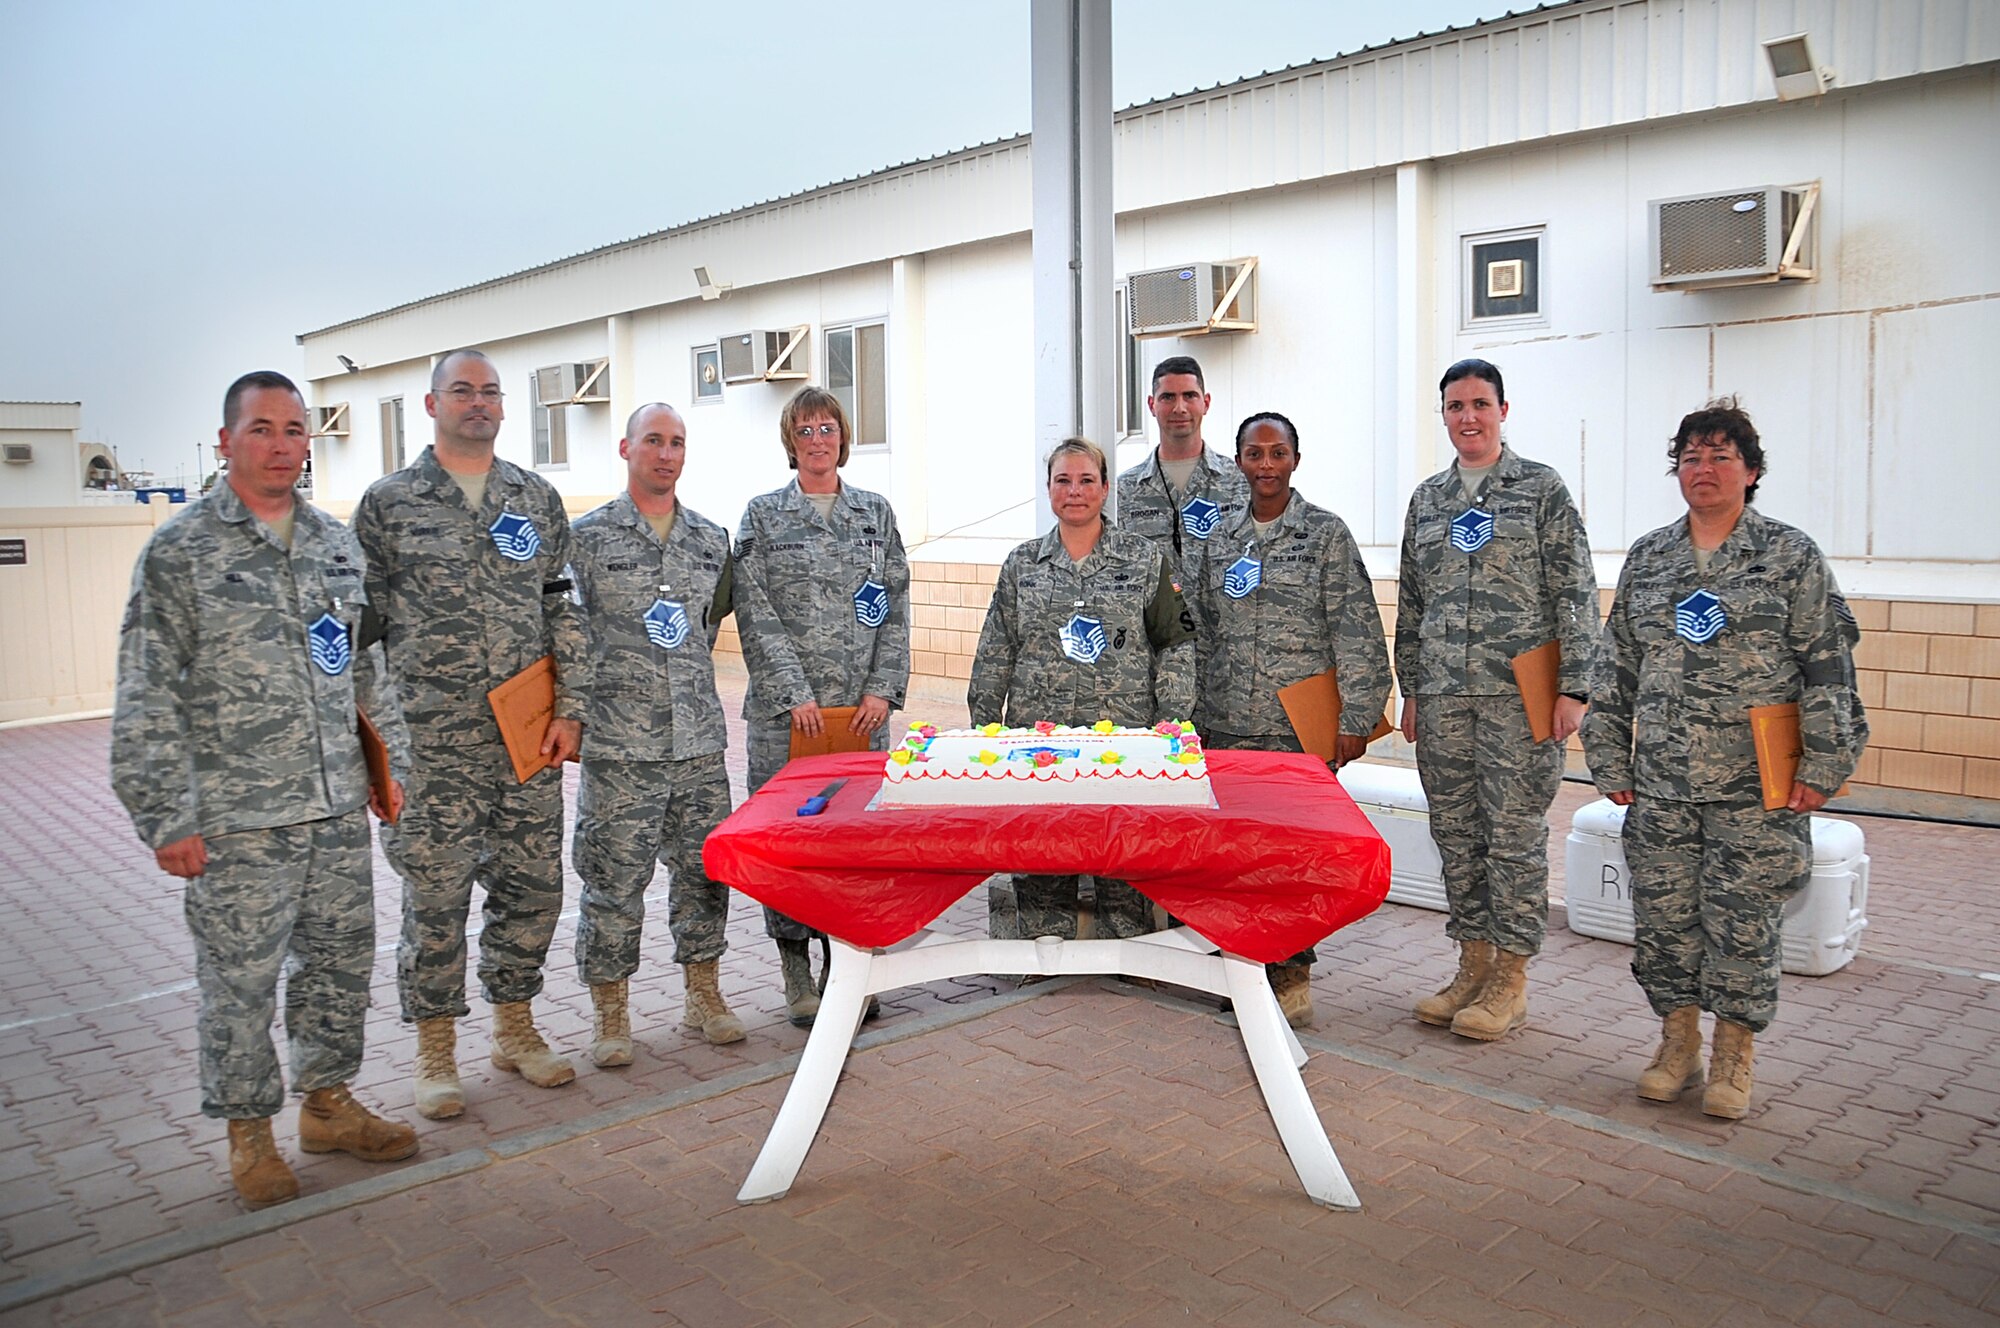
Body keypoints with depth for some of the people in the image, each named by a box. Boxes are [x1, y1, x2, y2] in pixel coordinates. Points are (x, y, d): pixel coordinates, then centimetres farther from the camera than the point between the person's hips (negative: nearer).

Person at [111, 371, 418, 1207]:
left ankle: (327, 1103, 31)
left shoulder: (337, 544, 10)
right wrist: (166, 818, -10)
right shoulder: (179, 552, -6)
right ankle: (248, 1132, 23)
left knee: (341, 960, 13)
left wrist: (388, 762, 16)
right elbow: (147, 698, -7)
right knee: (239, 981, 5)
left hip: (339, 808, 5)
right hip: (237, 821, -5)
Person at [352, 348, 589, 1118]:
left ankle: (515, 1027, 27)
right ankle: (435, 1051, 19)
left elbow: (564, 608, 9)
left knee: (532, 884, 9)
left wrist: (570, 709, 1)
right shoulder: (388, 504, 2)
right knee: (436, 894, 3)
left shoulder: (537, 500, 10)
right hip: (433, 743, -3)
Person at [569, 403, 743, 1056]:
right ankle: (610, 1014, 16)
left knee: (704, 868, 9)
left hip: (699, 739, 4)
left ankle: (703, 996, 25)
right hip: (618, 745, -3)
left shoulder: (712, 538, 11)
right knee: (615, 879, 2)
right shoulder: (588, 536, 0)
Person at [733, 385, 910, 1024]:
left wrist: (883, 689, -3)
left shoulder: (875, 512, 12)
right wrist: (795, 694, -11)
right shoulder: (763, 514, 4)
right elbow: (756, 615, -3)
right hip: (786, 707, -2)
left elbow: (897, 607, 8)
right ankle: (796, 969, 13)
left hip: (863, 708, 2)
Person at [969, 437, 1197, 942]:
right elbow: (995, 652, 11)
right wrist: (983, 728, 6)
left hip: (1125, 735, -2)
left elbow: (1176, 645, 4)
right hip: (1037, 737, 2)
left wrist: (1171, 722, -4)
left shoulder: (1146, 559, 5)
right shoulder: (1022, 564, 11)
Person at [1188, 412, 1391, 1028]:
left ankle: (1291, 970, 10)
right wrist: (1197, 716, 14)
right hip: (1228, 724, 4)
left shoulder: (1325, 533, 0)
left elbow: (1357, 632, -4)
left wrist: (1355, 719, -9)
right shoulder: (1222, 538, 12)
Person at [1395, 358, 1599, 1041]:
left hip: (1519, 693, -4)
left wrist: (1573, 686, -9)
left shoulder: (1541, 487, 2)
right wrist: (1410, 690, 14)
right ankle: (1473, 965, 20)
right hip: (1442, 695, 5)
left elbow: (1575, 593, -3)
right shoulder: (1427, 498, 15)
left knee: (1515, 832, -1)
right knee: (1456, 832, 8)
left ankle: (1510, 980, 10)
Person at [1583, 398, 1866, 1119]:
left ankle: (1734, 1057, 19)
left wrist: (1823, 764, -7)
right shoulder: (1647, 558, 10)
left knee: (1742, 923, 3)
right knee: (1662, 917, 7)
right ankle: (1678, 1044, 24)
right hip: (1660, 787, 3)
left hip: (1755, 787, -3)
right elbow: (1616, 667, 12)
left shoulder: (1792, 555, 2)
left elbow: (1828, 667, -1)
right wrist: (1611, 761, 8)